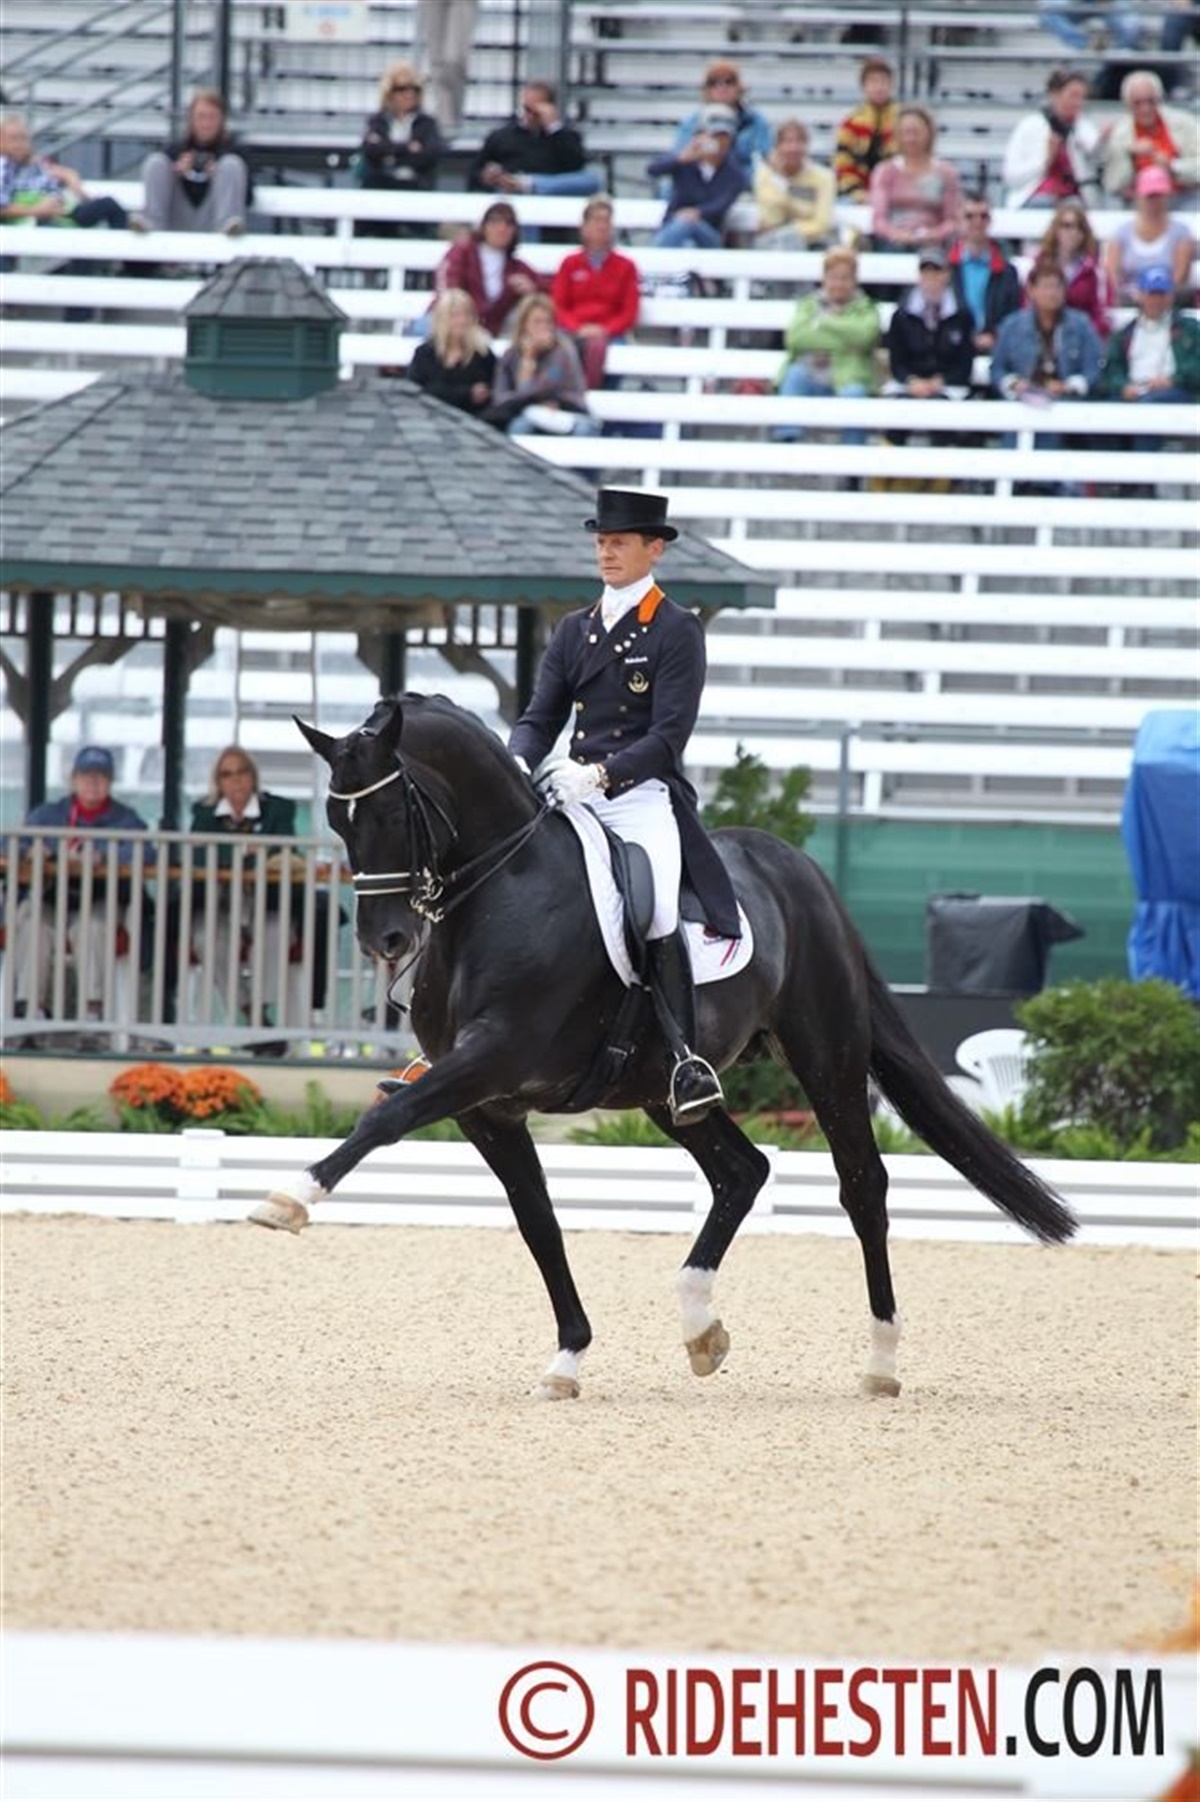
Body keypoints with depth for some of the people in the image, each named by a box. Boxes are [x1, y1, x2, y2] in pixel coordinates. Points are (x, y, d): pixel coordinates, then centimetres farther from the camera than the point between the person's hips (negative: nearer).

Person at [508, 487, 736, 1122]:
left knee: (656, 909, -29)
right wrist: (519, 763, -10)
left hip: (644, 792, -6)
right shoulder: (573, 632, 18)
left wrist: (599, 774, -24)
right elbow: (539, 718, 13)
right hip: (574, 793, 6)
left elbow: (667, 737, -9)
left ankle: (685, 1057, -26)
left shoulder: (677, 632, -1)